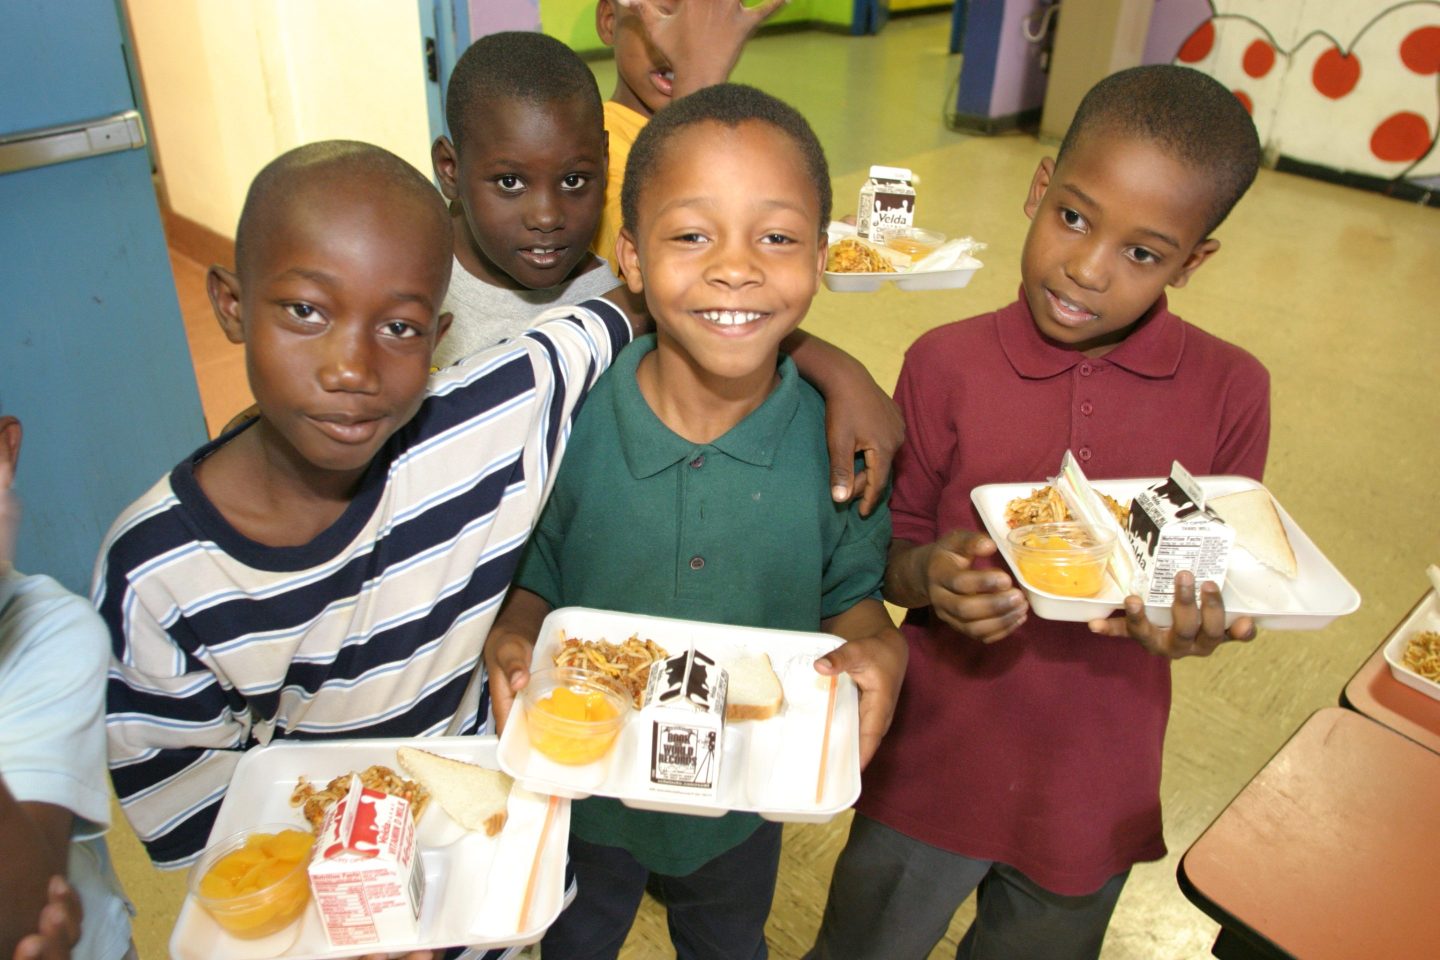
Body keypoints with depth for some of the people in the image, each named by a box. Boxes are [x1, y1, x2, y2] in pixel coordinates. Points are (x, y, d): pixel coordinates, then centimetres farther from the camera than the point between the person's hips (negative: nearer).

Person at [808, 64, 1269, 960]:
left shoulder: (1231, 391, -11)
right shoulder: (947, 363, -14)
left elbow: (1228, 575, 0)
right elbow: (886, 556, -5)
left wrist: (1201, 620, -23)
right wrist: (930, 575, -27)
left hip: (1095, 793, 1)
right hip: (933, 773, -1)